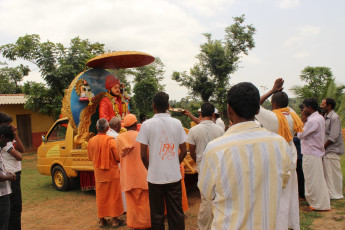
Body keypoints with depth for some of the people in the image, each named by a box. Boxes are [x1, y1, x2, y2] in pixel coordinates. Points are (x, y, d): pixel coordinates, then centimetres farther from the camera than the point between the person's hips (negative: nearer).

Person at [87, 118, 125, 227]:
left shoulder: (91, 141, -4)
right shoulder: (111, 140, -18)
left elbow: (90, 157, 9)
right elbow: (118, 157, -14)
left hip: (98, 173, 4)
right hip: (112, 172, -4)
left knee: (101, 196, 14)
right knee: (114, 195, 7)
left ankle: (102, 220, 21)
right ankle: (115, 220, 14)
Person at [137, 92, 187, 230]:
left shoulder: (147, 124, -7)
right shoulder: (177, 123, 0)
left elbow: (143, 155, -7)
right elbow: (183, 152, 2)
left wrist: (150, 168, 9)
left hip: (155, 176, -2)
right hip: (174, 176, 2)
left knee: (157, 214, 11)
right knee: (176, 213, 12)